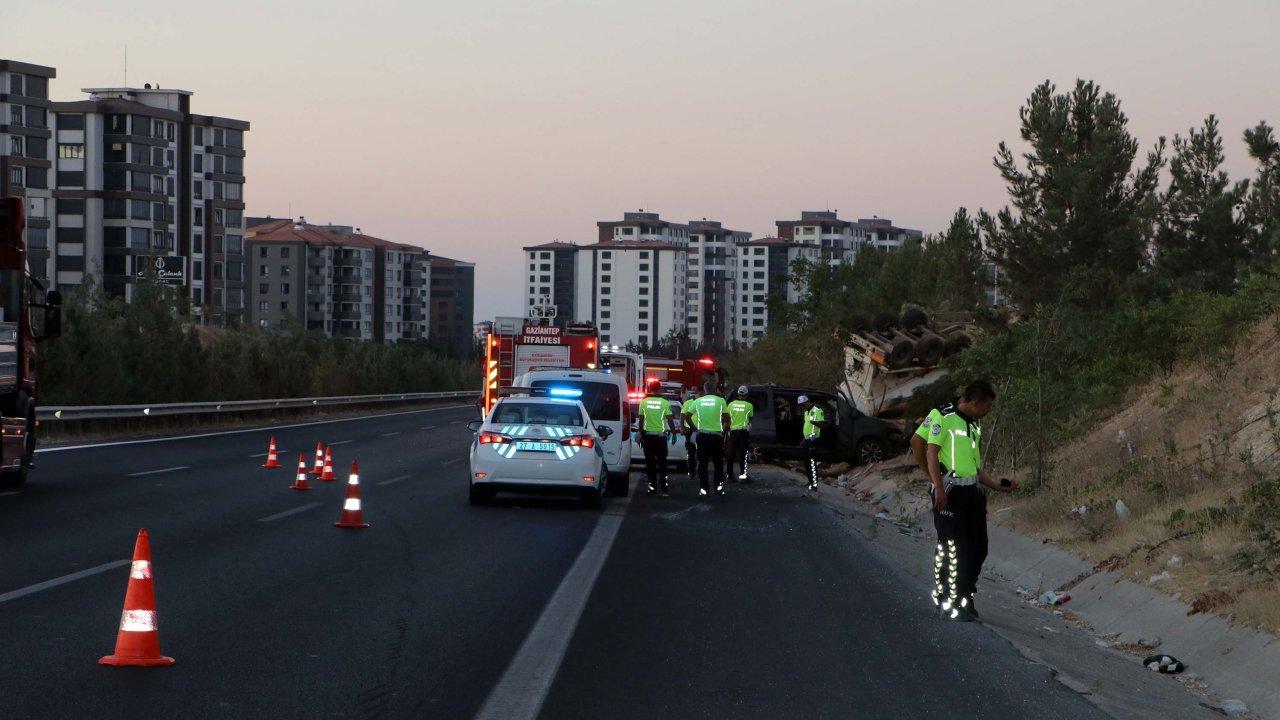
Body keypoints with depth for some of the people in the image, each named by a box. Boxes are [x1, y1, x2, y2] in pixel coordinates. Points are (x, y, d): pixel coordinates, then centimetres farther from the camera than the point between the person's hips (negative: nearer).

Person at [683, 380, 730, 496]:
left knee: (702, 463, 6)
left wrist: (695, 428, 9)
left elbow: (687, 416, 1)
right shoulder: (720, 401, -1)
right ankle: (718, 485, 5)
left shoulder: (697, 401, 4)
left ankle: (703, 488, 5)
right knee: (718, 463, 11)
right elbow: (727, 419, -4)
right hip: (717, 435, -1)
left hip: (702, 435, 1)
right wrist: (724, 429, 11)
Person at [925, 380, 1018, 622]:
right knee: (953, 548, -7)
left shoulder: (975, 425, 19)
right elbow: (931, 453, -11)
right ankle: (950, 604, -2)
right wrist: (939, 488, -19)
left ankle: (964, 598, 18)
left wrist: (998, 486, 19)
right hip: (950, 492, -8)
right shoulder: (945, 418, -7)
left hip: (972, 491, 8)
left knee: (978, 548, 6)